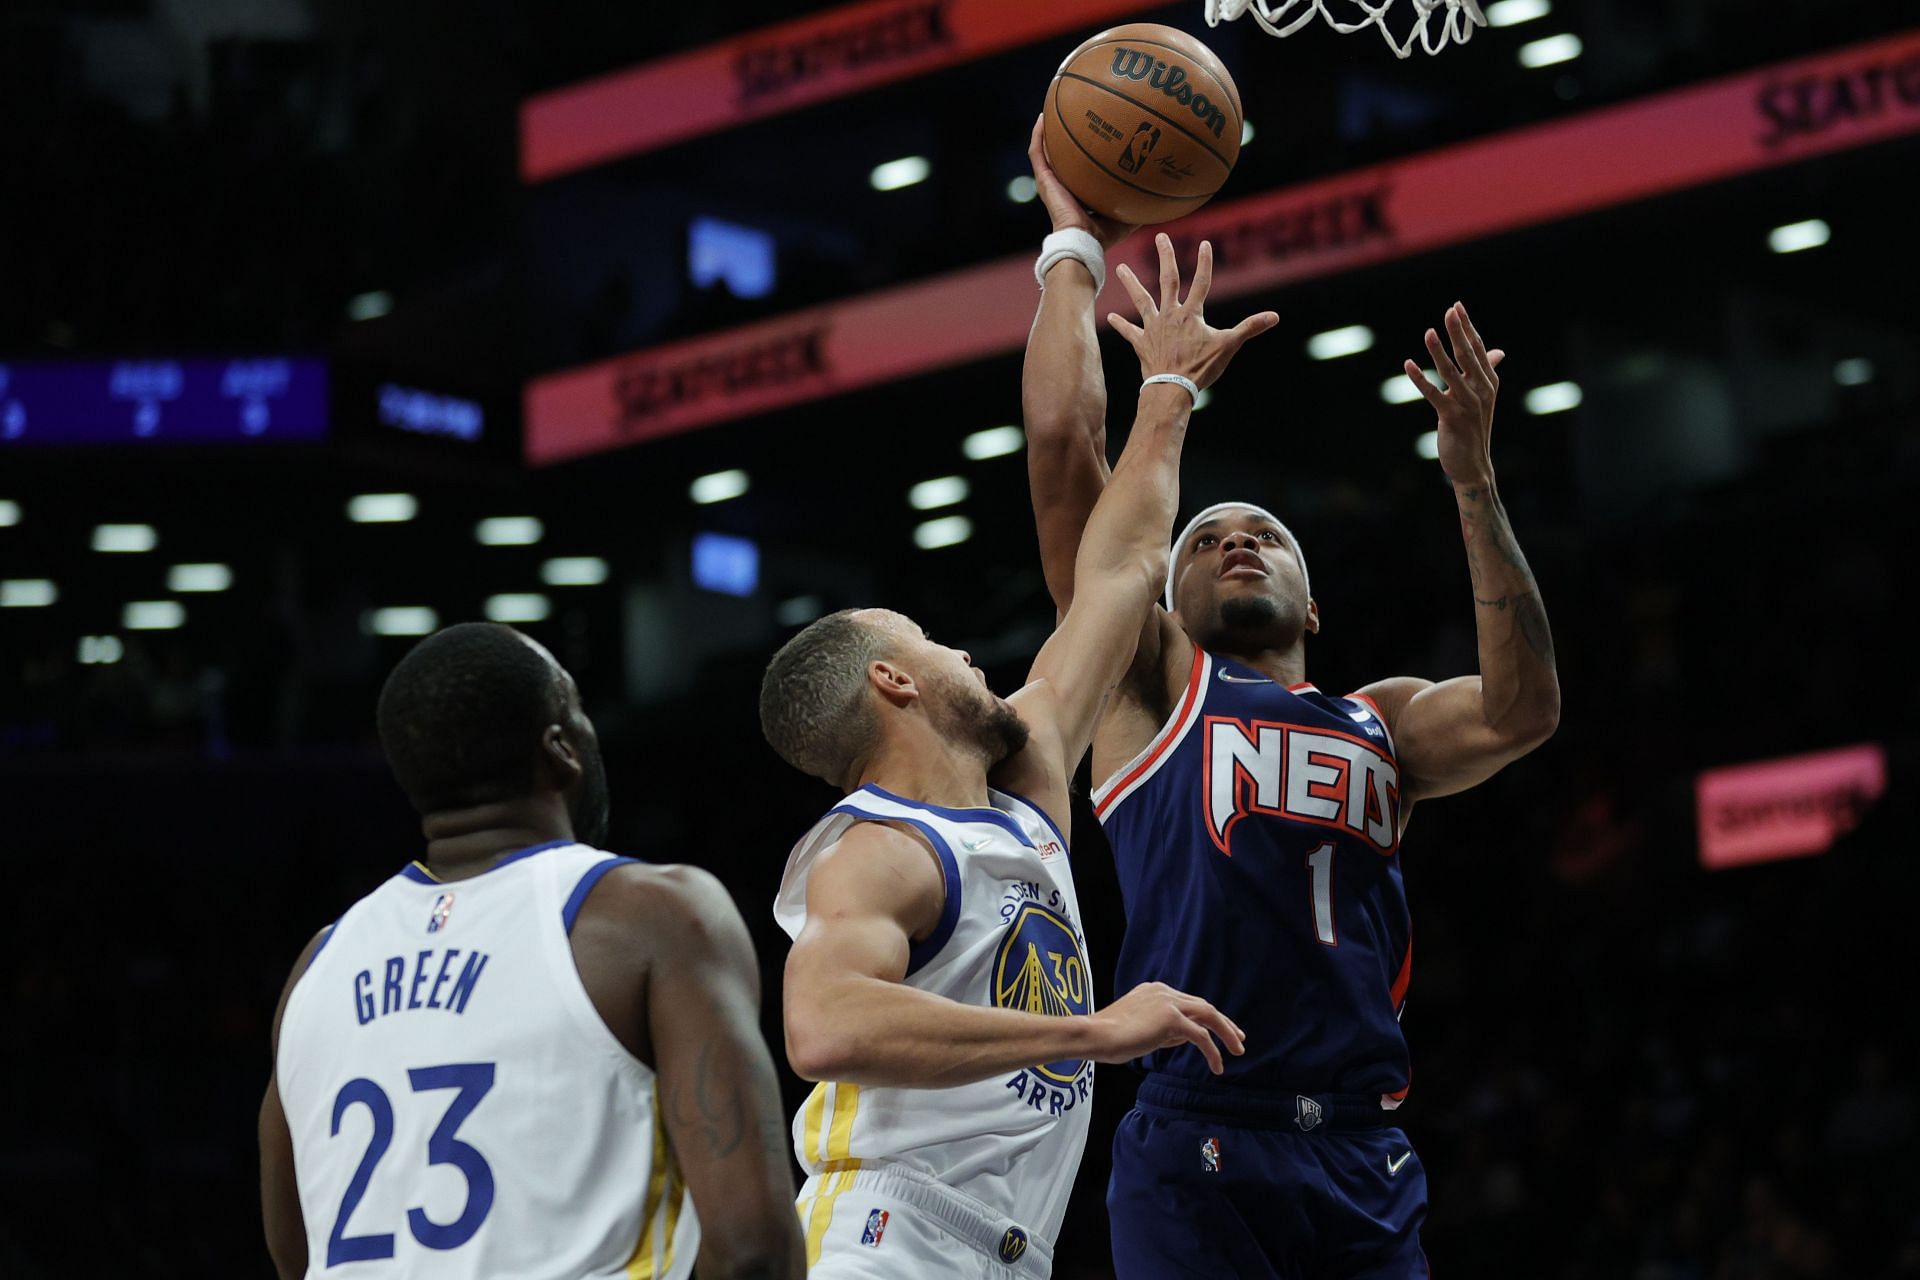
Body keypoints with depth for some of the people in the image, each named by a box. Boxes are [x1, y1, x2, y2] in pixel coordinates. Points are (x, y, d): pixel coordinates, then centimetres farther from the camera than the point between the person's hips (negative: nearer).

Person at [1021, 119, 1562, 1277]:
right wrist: (1078, 249, 13)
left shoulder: (1382, 722, 23)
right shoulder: (1152, 685, 14)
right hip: (1198, 1152, -3)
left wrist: (1472, 476, 0)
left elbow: (1519, 713, 2)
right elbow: (1063, 442, 7)